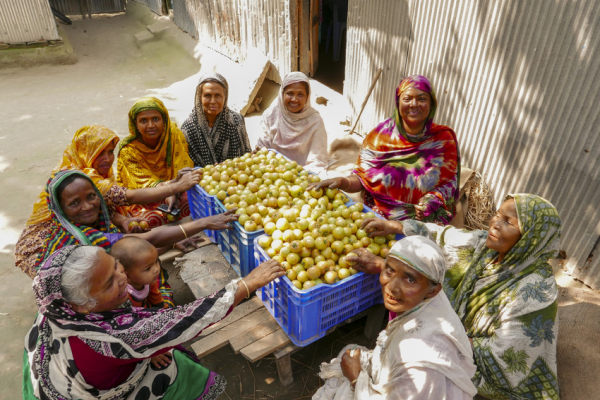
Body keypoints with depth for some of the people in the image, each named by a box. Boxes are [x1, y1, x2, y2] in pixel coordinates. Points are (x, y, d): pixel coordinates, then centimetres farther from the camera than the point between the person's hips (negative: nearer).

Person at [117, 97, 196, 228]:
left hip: (173, 191, 2)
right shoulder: (128, 150, -13)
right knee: (153, 218, -33)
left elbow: (185, 167, -12)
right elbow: (144, 182, -22)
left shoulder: (174, 134, -8)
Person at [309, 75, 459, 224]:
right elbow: (362, 177, 1)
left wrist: (431, 202, -13)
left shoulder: (444, 139, 4)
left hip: (423, 222, 0)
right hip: (378, 216, 1)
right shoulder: (381, 134, 3)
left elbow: (448, 184, 7)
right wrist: (342, 181, -20)